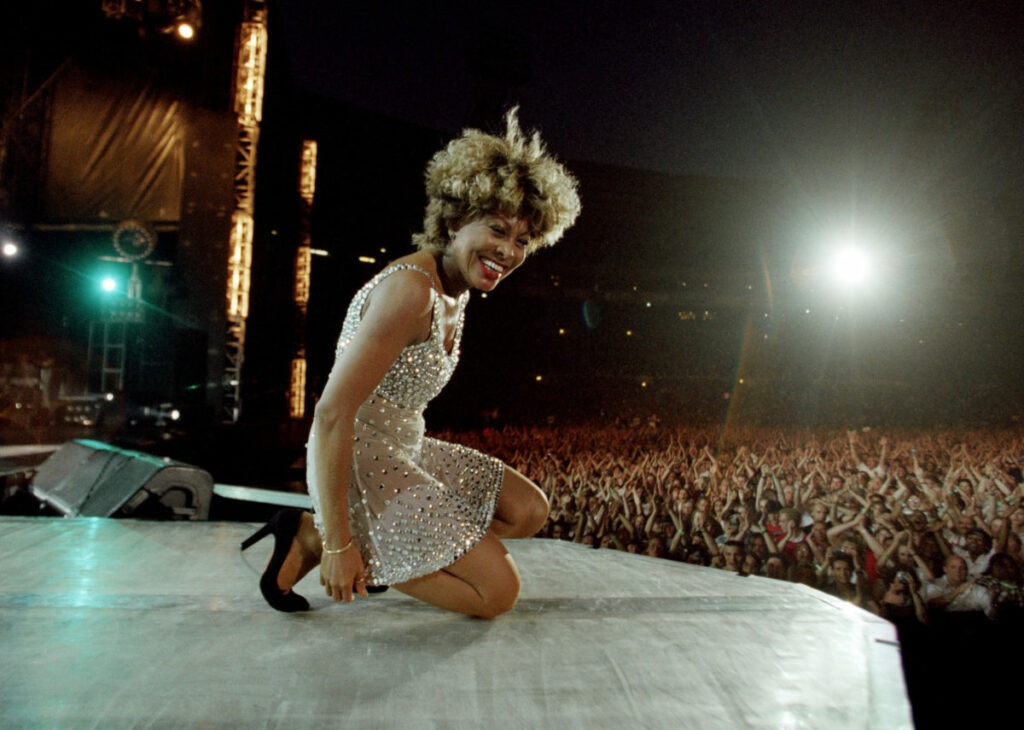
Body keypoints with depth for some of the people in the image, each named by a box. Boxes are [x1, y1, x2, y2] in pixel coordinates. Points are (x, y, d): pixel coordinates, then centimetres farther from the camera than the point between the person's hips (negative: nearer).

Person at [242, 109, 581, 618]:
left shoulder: (456, 293, 7)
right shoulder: (410, 289, -24)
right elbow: (332, 414, -27)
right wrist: (337, 542, -23)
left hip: (404, 452, 10)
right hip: (360, 465, -9)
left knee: (529, 510, 10)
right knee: (498, 592, -6)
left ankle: (384, 547, 7)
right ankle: (313, 538, -3)